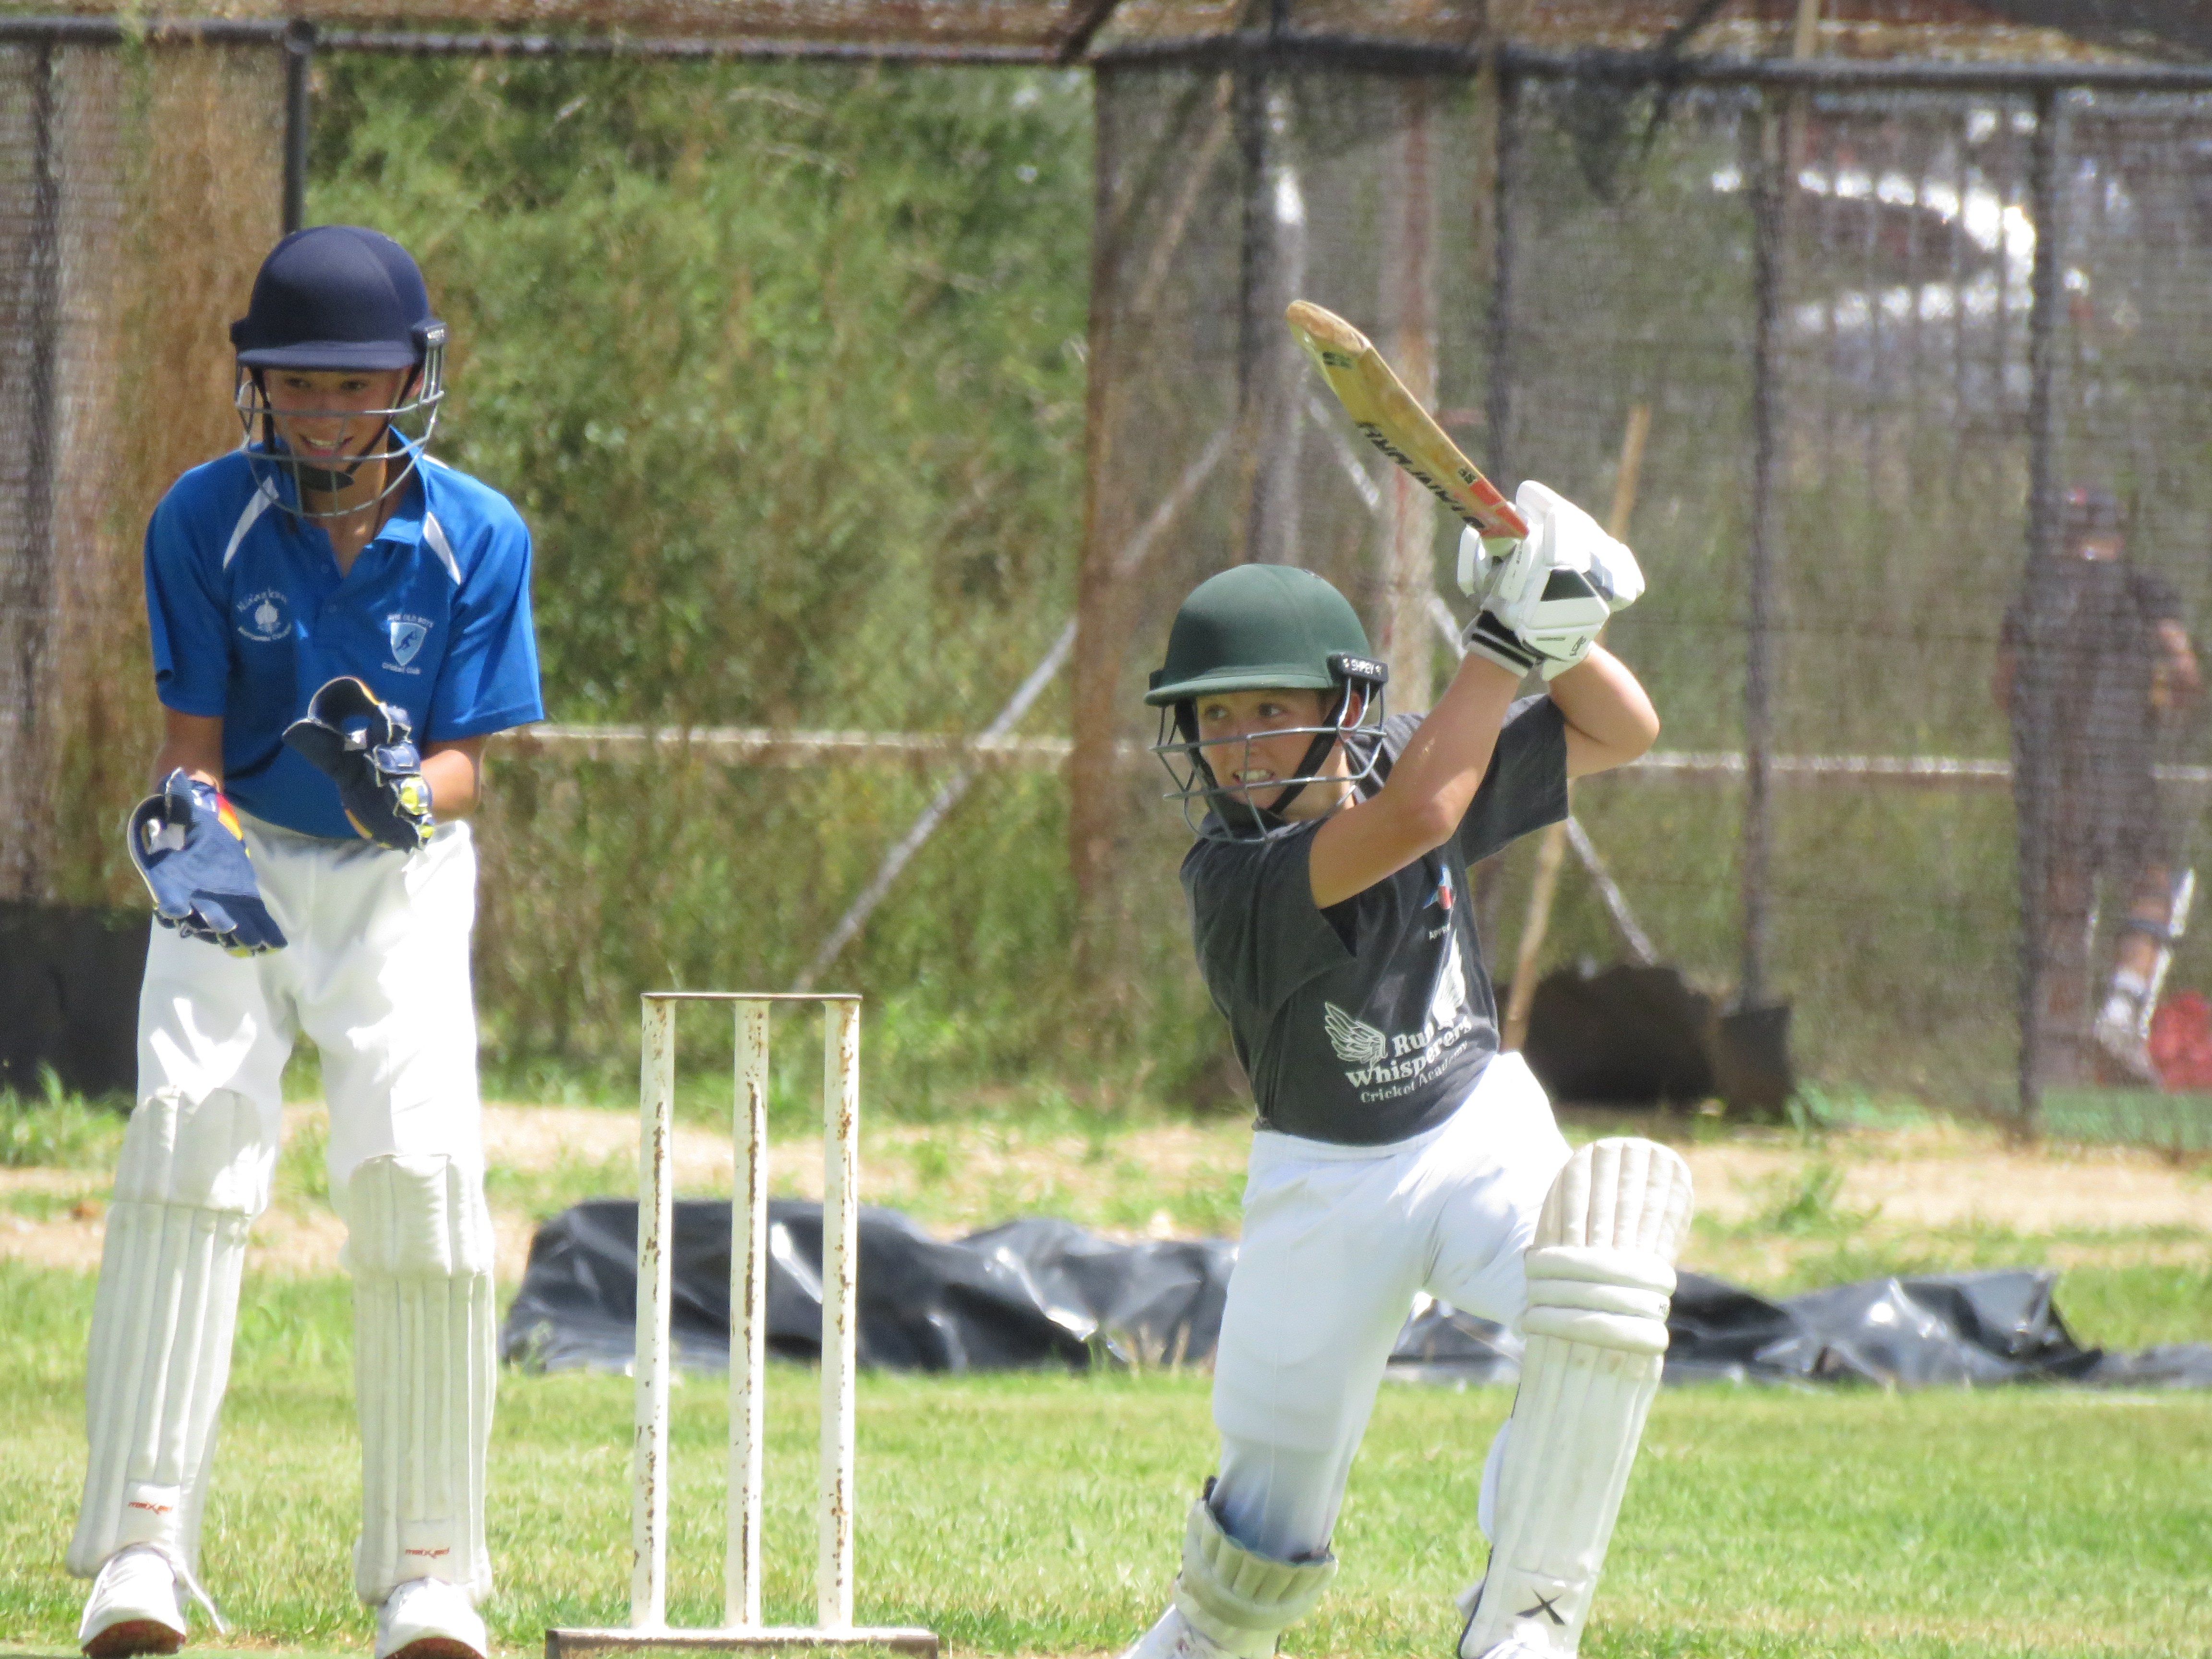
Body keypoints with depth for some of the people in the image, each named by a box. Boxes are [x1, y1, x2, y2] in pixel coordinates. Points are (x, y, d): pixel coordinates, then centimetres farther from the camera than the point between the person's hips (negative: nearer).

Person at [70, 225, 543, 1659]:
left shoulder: (477, 540, -8)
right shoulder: (205, 522, -9)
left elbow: (467, 765, -8)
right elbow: (194, 738, -9)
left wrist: (407, 790, -31)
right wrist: (185, 826, -31)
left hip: (400, 880, 0)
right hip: (238, 874, 0)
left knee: (420, 1162, -18)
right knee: (192, 1126, -23)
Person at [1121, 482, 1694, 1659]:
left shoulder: (1398, 763, -7)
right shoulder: (1230, 879, -24)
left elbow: (1621, 732, -1)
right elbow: (1415, 819, -40)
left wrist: (1556, 622, -19)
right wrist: (1508, 637, -36)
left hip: (1483, 1133, 3)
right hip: (1326, 1186, -3)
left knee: (1605, 1275, -32)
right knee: (1268, 1535, 2)